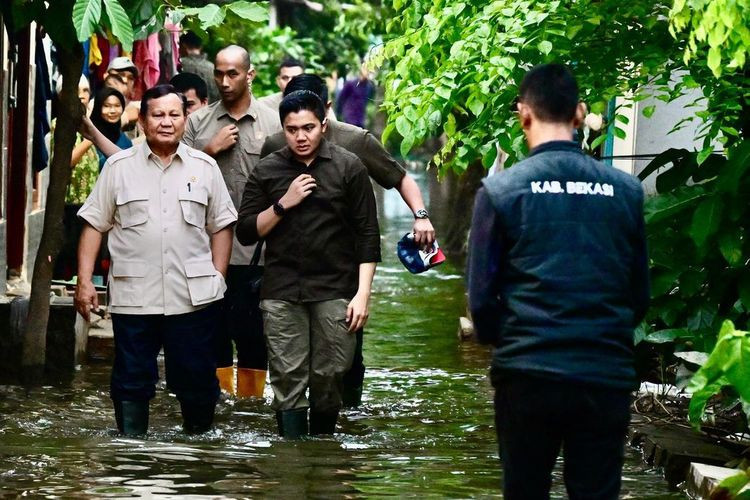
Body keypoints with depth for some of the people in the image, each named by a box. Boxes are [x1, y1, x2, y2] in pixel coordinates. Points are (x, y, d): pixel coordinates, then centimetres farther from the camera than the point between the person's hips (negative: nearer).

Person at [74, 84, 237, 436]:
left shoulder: (205, 167, 7)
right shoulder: (119, 167, 3)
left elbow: (220, 226, 11)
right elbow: (94, 225, 4)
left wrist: (218, 276, 3)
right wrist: (84, 281, -2)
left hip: (193, 296, 1)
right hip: (133, 296, -1)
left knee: (196, 381, 7)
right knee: (131, 383, 4)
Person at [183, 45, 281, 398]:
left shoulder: (273, 124, 4)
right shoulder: (198, 122, 7)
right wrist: (212, 149, -8)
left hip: (256, 251, -1)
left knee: (253, 335, 4)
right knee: (214, 333, 7)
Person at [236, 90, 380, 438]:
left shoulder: (348, 168, 3)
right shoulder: (267, 171, 8)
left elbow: (368, 235, 3)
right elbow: (245, 233, 6)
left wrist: (363, 293, -5)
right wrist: (283, 204, -8)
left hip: (335, 291, -1)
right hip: (282, 293, 1)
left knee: (328, 379, 1)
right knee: (288, 382, -4)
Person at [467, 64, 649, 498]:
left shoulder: (500, 190, -5)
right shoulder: (625, 190, 1)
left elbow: (482, 297, -2)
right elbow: (640, 293, 8)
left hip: (527, 376, -1)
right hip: (608, 377, 1)